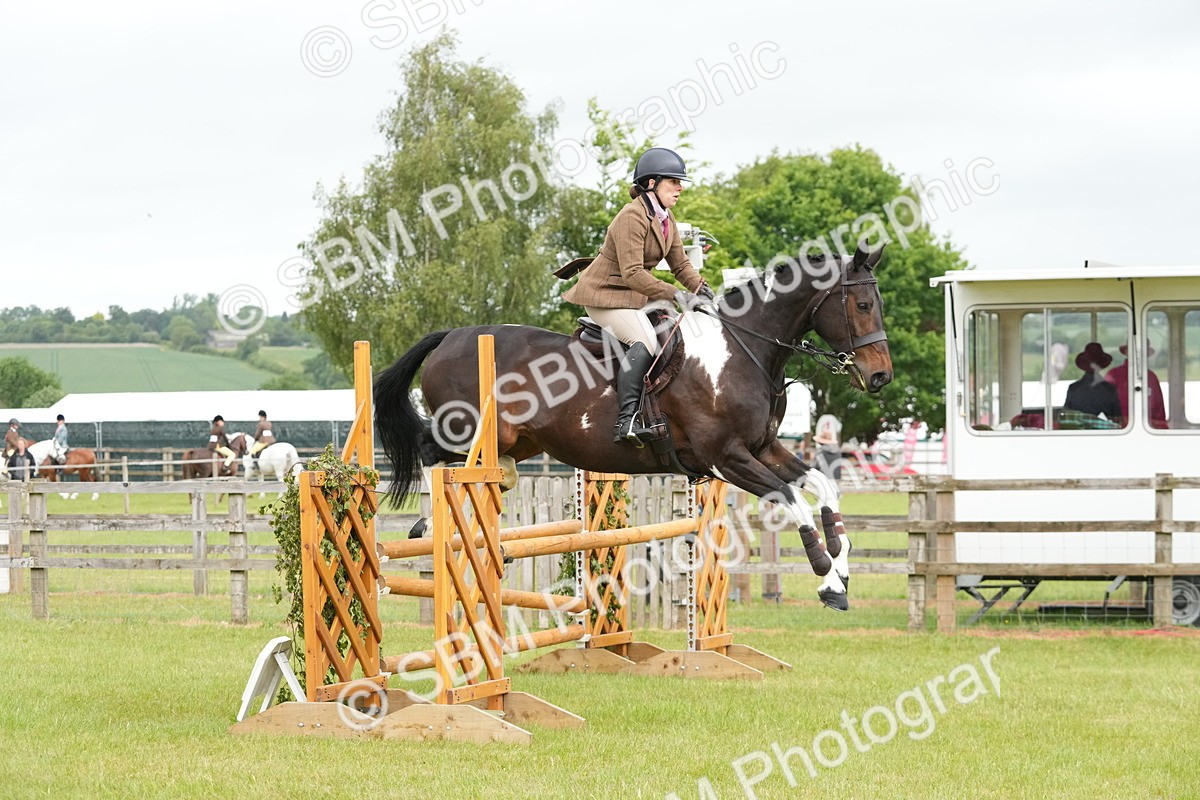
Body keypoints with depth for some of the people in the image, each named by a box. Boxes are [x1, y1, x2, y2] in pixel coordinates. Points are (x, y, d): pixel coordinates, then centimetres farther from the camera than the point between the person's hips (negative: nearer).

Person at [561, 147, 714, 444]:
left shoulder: (666, 219, 8)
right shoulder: (633, 217, -23)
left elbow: (680, 265, 11)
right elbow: (632, 273, -29)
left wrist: (702, 290, -8)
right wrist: (676, 295, -32)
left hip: (634, 296, 10)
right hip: (605, 293, -10)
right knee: (645, 341, -30)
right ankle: (626, 419, -37)